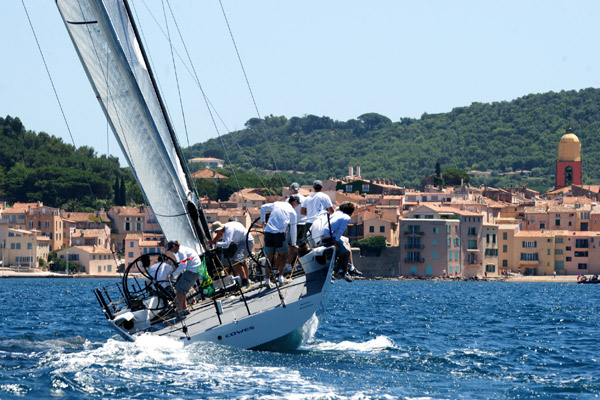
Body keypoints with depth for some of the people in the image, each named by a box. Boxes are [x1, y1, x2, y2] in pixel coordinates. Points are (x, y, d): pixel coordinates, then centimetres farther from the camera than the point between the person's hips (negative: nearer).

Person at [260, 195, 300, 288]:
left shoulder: (276, 204, 18)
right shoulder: (292, 211, 9)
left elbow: (263, 207, 19)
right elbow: (293, 229, 11)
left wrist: (262, 221, 32)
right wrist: (293, 244, 19)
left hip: (268, 232, 3)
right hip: (279, 233, -3)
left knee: (269, 258, 9)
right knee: (284, 255, 15)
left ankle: (267, 280, 4)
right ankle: (280, 277, 3)